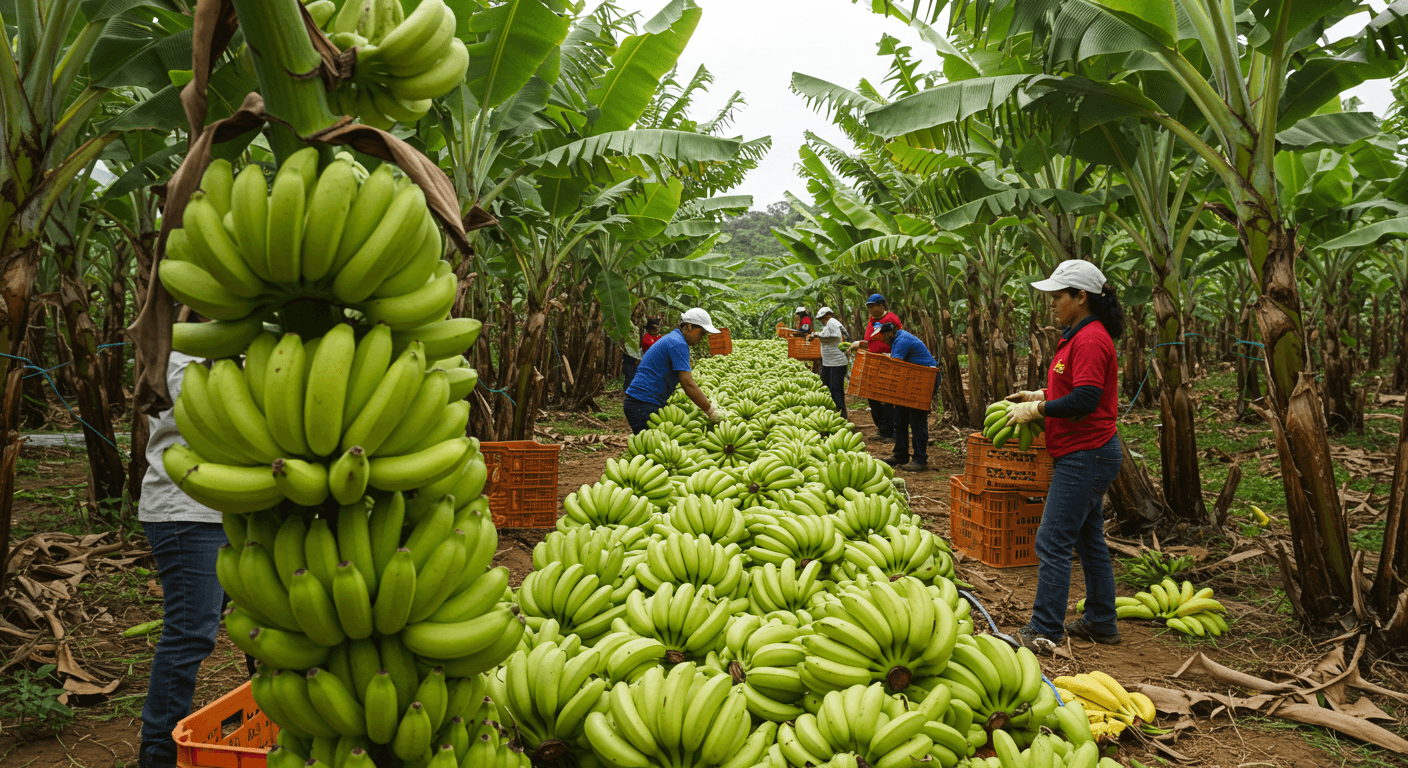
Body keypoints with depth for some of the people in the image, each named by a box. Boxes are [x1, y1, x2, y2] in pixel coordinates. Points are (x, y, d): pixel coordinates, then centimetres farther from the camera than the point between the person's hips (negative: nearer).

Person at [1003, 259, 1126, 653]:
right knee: (1089, 540, 17)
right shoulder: (1079, 336, 15)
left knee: (1052, 543, -7)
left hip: (1085, 456, -11)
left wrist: (1038, 409, -17)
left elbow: (1085, 400, -25)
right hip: (1086, 455, 11)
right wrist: (1038, 395, 15)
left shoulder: (1090, 340, -18)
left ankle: (1044, 631, -1)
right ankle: (1100, 622, 28)